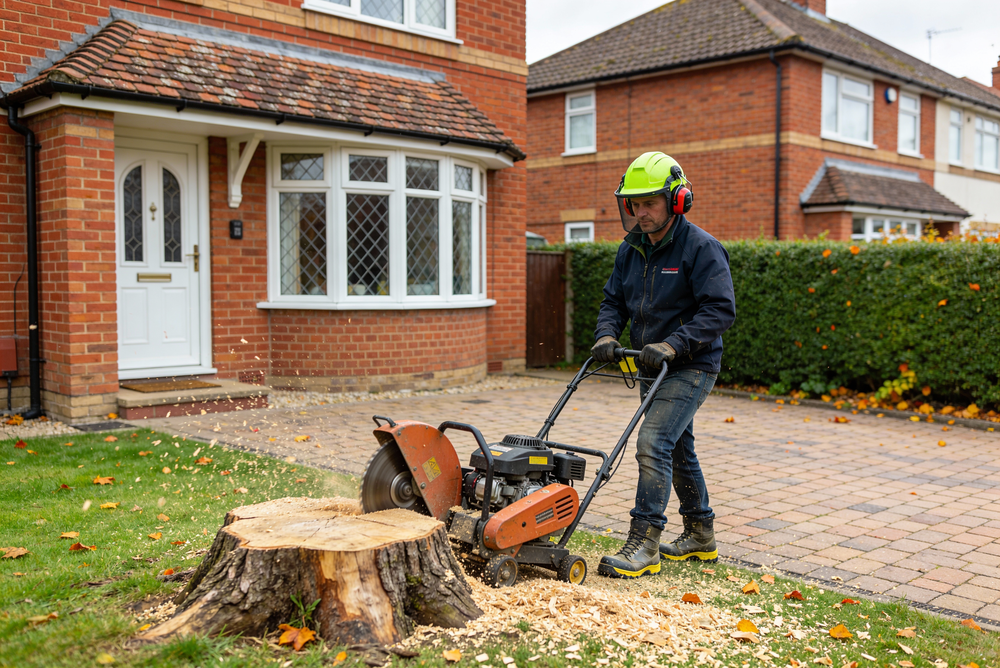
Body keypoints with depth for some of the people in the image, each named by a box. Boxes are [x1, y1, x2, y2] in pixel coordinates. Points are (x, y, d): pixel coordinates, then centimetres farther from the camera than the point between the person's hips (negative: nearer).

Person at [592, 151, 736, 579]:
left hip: (691, 368, -8)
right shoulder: (631, 249, 6)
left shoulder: (701, 248, -15)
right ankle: (700, 535, 33)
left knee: (653, 444, -18)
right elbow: (614, 299, 12)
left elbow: (720, 310, -20)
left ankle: (643, 547, -13)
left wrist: (672, 345, -28)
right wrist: (606, 335, -8)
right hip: (651, 368, 8)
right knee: (678, 448, 17)